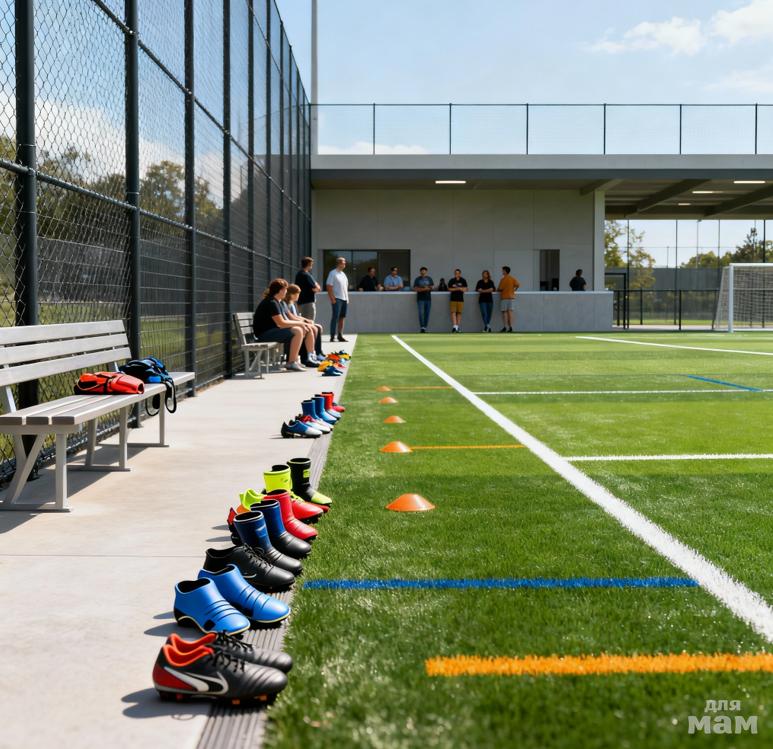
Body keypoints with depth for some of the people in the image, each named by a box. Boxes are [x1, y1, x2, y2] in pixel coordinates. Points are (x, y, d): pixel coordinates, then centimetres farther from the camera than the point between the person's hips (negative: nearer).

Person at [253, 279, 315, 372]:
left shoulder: (275, 301, 16)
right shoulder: (271, 303, -17)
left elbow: (280, 322, 14)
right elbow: (281, 323, -21)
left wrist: (301, 324, 2)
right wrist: (299, 323, -9)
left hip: (270, 330, 11)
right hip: (264, 333, -11)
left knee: (301, 330, 9)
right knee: (297, 331, -20)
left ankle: (295, 360, 10)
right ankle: (291, 363, -20)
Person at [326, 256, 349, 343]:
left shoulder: (343, 274, 18)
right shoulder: (333, 273, -6)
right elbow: (329, 287, -12)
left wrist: (347, 298, 14)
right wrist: (332, 299, -18)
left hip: (344, 299, 8)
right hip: (337, 299, -8)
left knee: (342, 318, 8)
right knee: (335, 317, -9)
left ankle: (340, 336, 14)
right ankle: (332, 336, -7)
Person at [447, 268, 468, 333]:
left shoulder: (463, 281, 5)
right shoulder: (451, 281, 4)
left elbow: (465, 289, -2)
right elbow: (449, 289, -1)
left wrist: (455, 288, -12)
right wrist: (458, 288, -10)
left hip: (460, 299, 1)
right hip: (453, 299, 0)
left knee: (459, 313, 3)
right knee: (453, 312, -11)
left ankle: (458, 327, 9)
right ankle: (454, 326, -16)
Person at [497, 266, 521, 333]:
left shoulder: (503, 279, -11)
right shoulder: (513, 278, 7)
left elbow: (500, 288, -12)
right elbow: (518, 285, -2)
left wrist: (497, 290, 10)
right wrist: (513, 290, 13)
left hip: (505, 297, -6)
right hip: (511, 296, 6)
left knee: (504, 312, -2)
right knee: (510, 311, 5)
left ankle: (505, 327, -7)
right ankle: (510, 327, 1)